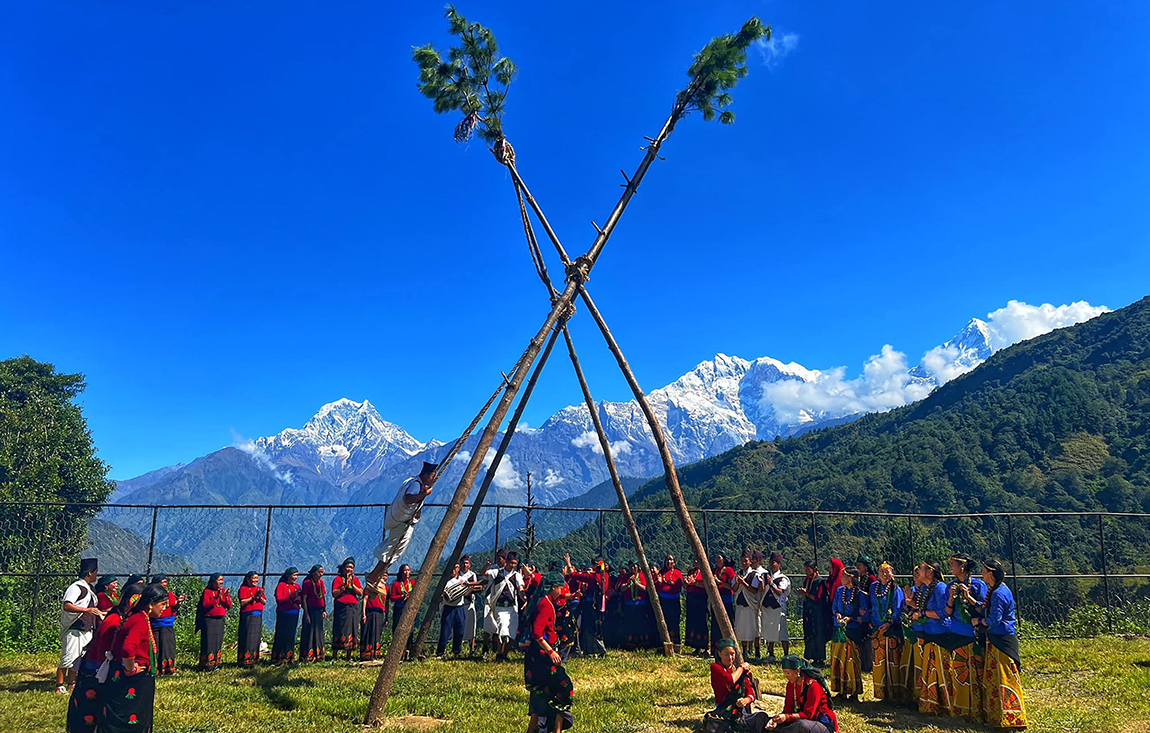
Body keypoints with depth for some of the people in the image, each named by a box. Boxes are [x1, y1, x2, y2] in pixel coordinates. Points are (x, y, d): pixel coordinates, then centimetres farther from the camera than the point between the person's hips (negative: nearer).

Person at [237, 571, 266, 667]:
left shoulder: (259, 589, 17)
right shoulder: (243, 588, 0)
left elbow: (265, 602, 13)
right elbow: (242, 602, -10)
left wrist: (260, 597, -6)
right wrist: (253, 597, -15)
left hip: (258, 616, 6)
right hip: (248, 616, -6)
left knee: (256, 637, 5)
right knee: (247, 638, -7)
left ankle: (254, 658, 11)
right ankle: (244, 660, -4)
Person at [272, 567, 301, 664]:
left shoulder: (297, 586, 14)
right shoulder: (281, 585, -3)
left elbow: (301, 601, 14)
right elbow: (278, 599, -12)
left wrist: (298, 597, -7)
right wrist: (290, 596, -20)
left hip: (294, 614, 6)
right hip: (283, 614, -5)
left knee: (291, 635, 7)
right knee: (282, 635, -5)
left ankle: (289, 657, 14)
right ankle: (279, 658, 1)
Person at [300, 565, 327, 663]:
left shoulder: (321, 582, 8)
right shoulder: (307, 583, -10)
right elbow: (304, 599, -11)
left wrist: (324, 610, 9)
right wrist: (306, 614, -14)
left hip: (319, 611, 6)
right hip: (310, 610, -6)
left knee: (318, 633, 10)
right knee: (309, 633, -2)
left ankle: (318, 656, 18)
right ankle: (307, 657, 5)